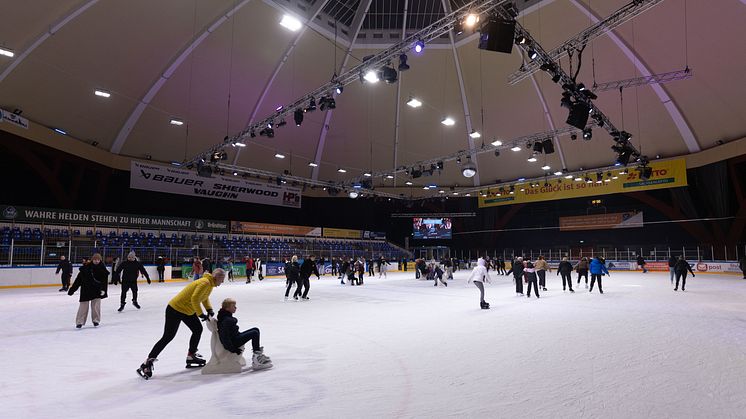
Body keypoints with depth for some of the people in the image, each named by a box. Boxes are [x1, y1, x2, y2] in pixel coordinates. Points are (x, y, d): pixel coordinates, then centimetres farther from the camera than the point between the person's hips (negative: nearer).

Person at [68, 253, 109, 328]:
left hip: (97, 290, 1)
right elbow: (78, 280, -1)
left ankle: (96, 320, 19)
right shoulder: (86, 268, -7)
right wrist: (72, 289, 0)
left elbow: (104, 280, -3)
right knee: (83, 305, 0)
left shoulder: (102, 269, -4)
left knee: (96, 305, 2)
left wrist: (103, 289, -14)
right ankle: (80, 322, 9)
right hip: (86, 290, 0)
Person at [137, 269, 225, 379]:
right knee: (168, 337, -5)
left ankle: (191, 357, 26)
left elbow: (205, 298, 19)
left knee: (198, 329, 12)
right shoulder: (205, 283, -25)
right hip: (175, 309, -10)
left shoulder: (210, 283, 6)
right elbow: (195, 299, -33)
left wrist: (209, 310, 4)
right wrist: (201, 314, -25)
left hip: (188, 310, 10)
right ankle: (147, 363, 5)